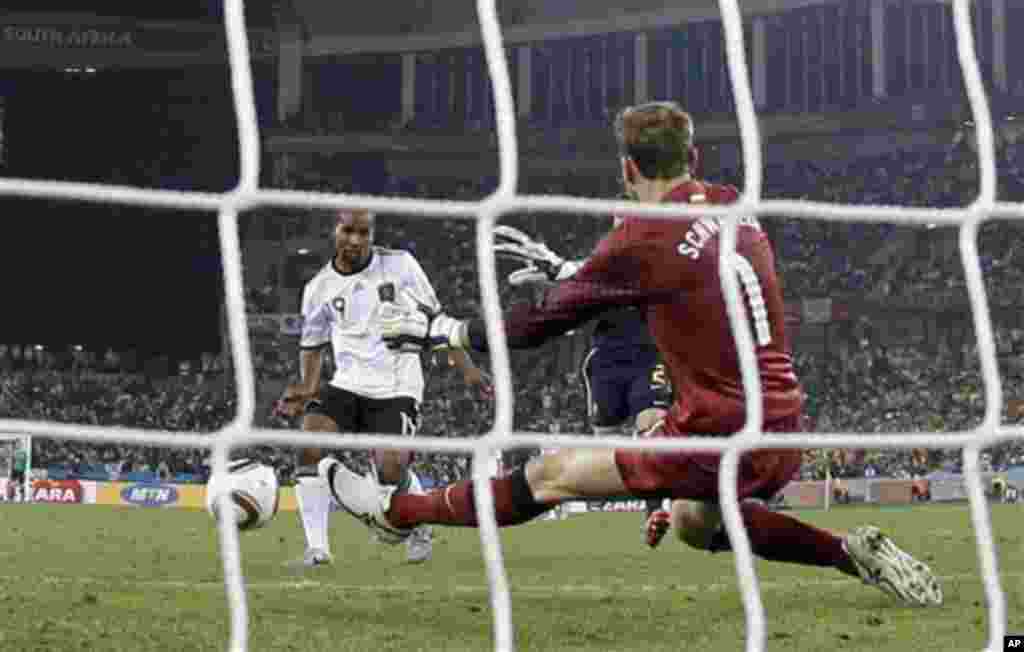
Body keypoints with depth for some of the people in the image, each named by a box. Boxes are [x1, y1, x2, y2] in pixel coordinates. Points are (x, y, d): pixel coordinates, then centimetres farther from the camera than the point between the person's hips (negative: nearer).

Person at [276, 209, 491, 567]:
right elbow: (312, 345, 16)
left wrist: (466, 367, -2)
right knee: (310, 446, -21)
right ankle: (317, 548, -15)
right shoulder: (319, 288, 2)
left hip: (396, 388, -3)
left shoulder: (399, 265, -4)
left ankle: (420, 532, 15)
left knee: (390, 471, -18)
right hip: (348, 385, 3)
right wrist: (307, 389, -1)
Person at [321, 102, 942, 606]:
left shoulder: (645, 238, -12)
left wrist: (444, 329, 10)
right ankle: (853, 552, 21)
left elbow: (542, 322, -4)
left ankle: (397, 511, 17)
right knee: (693, 523, 32)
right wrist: (562, 270, 36)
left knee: (548, 477, 5)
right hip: (783, 439, 7)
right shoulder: (735, 207, 9)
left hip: (716, 437, -7)